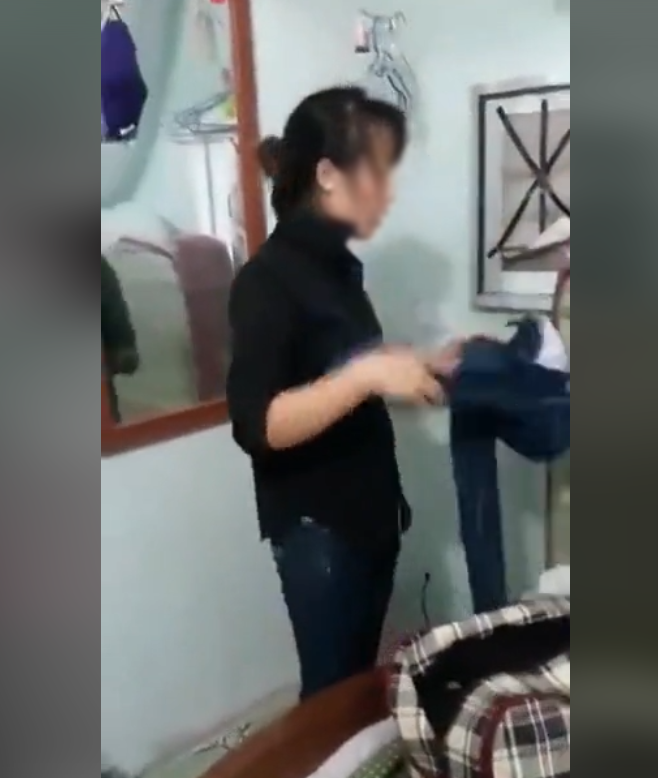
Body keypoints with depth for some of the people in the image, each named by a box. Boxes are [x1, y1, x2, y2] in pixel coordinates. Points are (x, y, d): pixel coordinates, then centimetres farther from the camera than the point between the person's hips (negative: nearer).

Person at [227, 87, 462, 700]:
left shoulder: (339, 266, 9)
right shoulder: (267, 280, -17)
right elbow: (257, 425, -24)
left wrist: (425, 367, 7)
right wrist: (367, 375, -31)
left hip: (371, 512, 8)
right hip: (317, 528, -8)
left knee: (363, 681, 17)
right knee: (331, 691, 6)